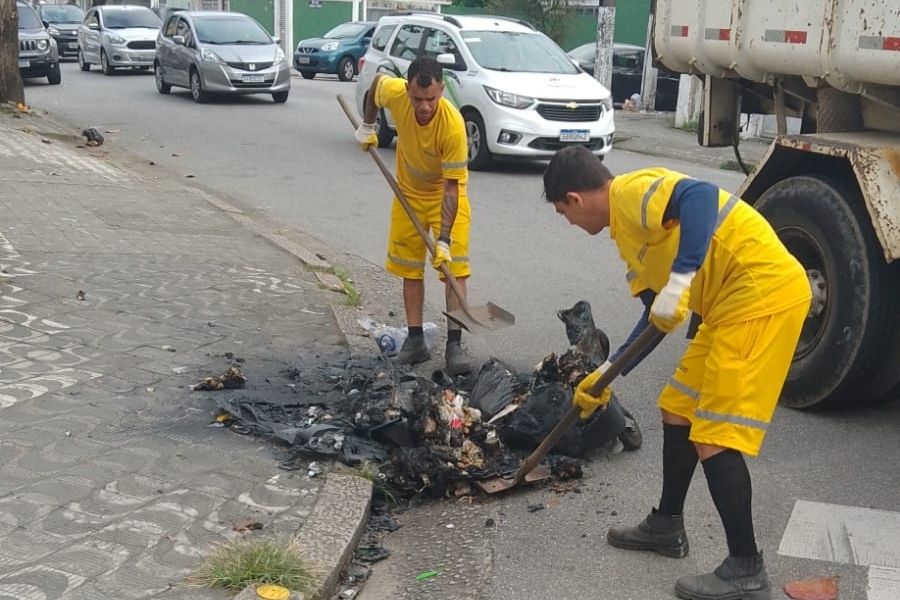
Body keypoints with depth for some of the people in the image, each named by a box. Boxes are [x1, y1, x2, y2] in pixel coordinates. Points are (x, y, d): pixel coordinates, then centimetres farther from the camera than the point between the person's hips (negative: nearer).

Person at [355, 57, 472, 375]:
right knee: (410, 267, 6)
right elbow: (377, 81, 2)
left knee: (455, 267, -12)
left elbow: (451, 187, -32)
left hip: (447, 192, -4)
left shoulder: (453, 124, -35)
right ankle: (415, 339, 14)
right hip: (409, 192, 4)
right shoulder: (394, 92, -26)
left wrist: (443, 240, -34)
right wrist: (367, 126, 8)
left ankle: (454, 345, -11)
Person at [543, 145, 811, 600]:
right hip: (735, 302, 11)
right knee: (678, 409, 19)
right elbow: (657, 316, 22)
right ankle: (666, 526, 34)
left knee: (713, 436, -8)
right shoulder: (627, 227, 20)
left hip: (764, 290, -11)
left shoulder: (631, 192, -9)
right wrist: (605, 375, 25)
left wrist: (680, 278, -33)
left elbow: (700, 196, -29)